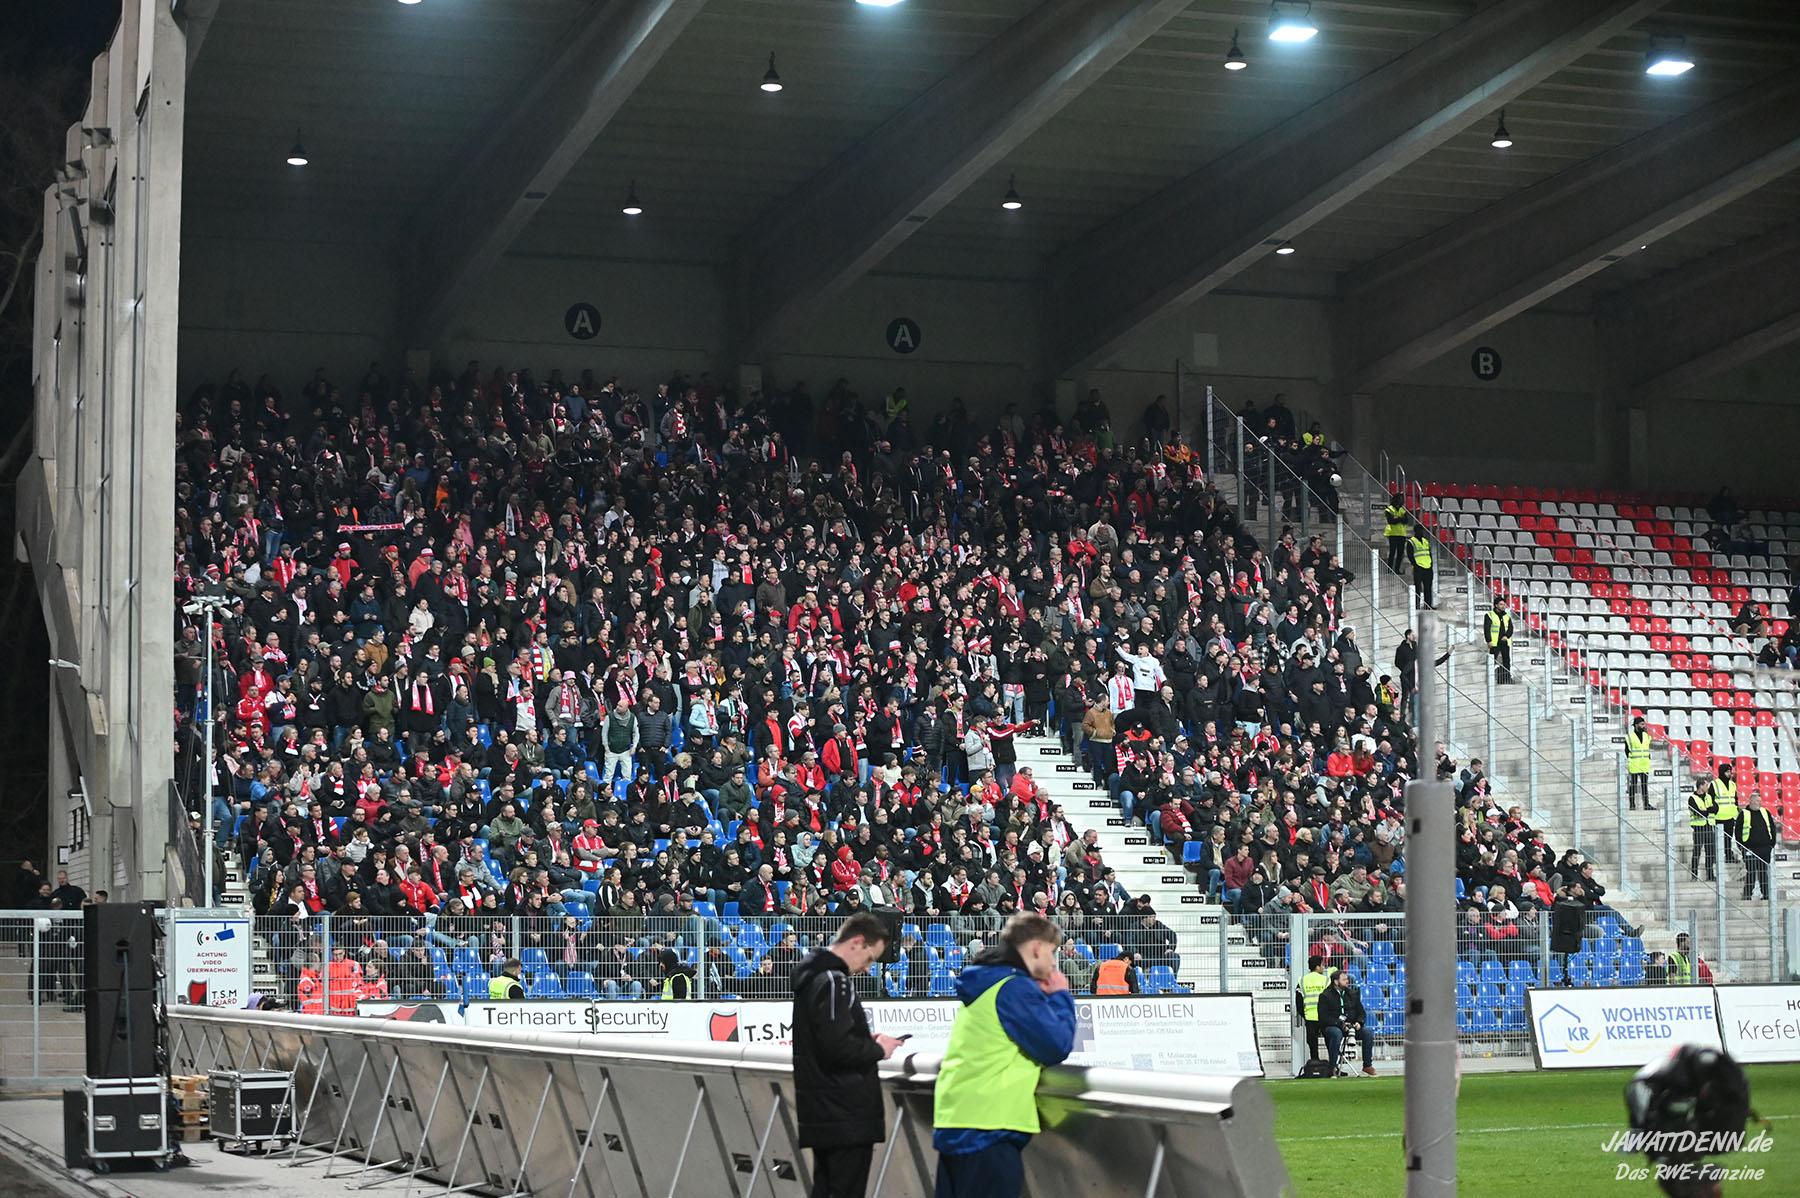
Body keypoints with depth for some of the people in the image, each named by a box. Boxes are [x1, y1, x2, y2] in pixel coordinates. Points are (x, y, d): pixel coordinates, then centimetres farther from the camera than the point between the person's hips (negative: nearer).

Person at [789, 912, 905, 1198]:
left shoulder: (811, 976, 14)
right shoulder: (833, 982, -17)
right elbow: (838, 1047, -25)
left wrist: (867, 1041, 10)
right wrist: (877, 1049, -9)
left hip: (823, 1114, 10)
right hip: (847, 1117, -10)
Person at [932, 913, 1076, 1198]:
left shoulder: (985, 983, 17)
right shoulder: (1016, 987, -13)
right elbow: (1056, 1047, -14)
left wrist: (1044, 998, 15)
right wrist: (1061, 996, 1)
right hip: (988, 1128, -9)